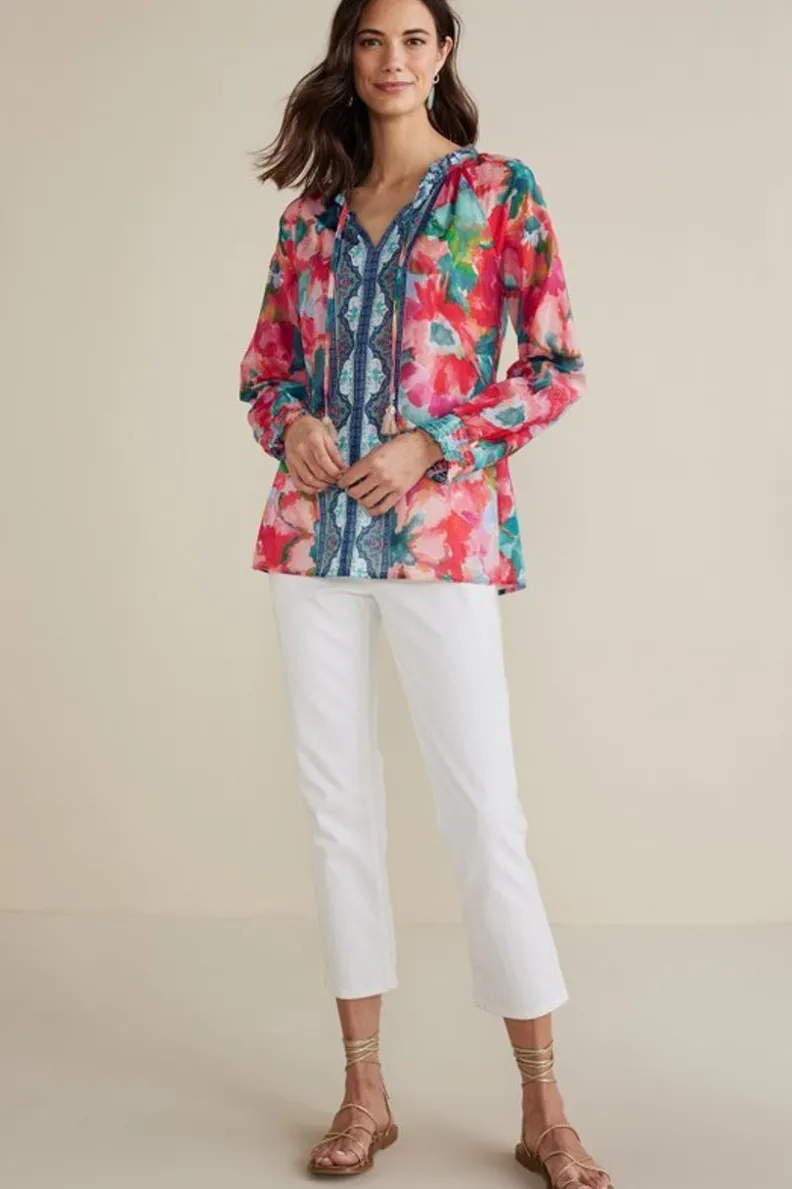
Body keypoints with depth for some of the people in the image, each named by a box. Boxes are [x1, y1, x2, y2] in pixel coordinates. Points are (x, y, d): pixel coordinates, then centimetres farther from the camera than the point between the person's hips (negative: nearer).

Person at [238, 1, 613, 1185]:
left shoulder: (500, 189, 4)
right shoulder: (310, 210, 15)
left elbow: (555, 365, -1)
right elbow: (264, 362, 18)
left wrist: (430, 444, -12)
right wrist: (292, 420, -4)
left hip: (442, 533, -4)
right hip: (314, 533, 4)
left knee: (486, 814, -5)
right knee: (337, 803, 6)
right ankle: (365, 1091, 19)